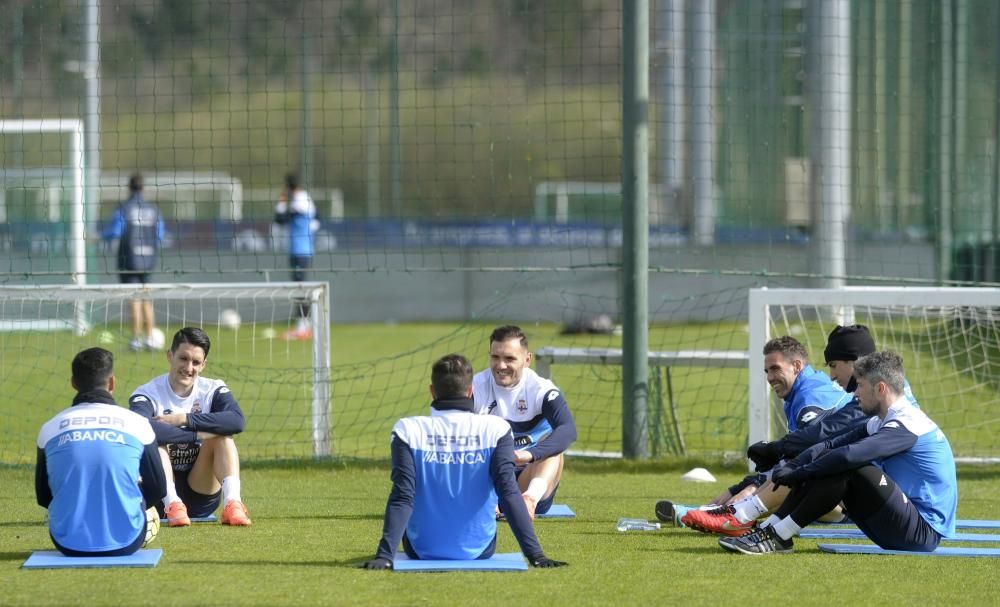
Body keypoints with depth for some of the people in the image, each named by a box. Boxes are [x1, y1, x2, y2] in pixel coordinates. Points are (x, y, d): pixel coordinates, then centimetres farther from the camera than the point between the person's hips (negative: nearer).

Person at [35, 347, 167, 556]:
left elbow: (43, 497, 13)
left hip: (67, 545, 2)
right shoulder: (137, 424, 0)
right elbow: (157, 490, 11)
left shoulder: (50, 429, 3)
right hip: (125, 544, -2)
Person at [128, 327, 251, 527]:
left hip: (201, 499, 2)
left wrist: (185, 419, -26)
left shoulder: (212, 390, -1)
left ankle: (232, 504, -34)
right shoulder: (148, 394, -11)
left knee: (223, 435, -18)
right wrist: (197, 435, -30)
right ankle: (172, 506, -38)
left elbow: (237, 421, -23)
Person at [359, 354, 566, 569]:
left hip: (422, 551, 0)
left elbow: (402, 497, -19)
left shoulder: (409, 431, -13)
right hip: (479, 550, 0)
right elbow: (510, 494, -18)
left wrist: (384, 555, -21)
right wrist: (535, 554, -19)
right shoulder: (495, 430, -12)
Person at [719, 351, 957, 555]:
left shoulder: (907, 423, -17)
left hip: (925, 532, -9)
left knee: (846, 469, -23)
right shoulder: (881, 422, 14)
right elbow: (831, 445, 7)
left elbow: (850, 454, -28)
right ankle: (768, 529, -6)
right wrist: (793, 466, -10)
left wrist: (798, 473, -19)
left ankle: (777, 537, -20)